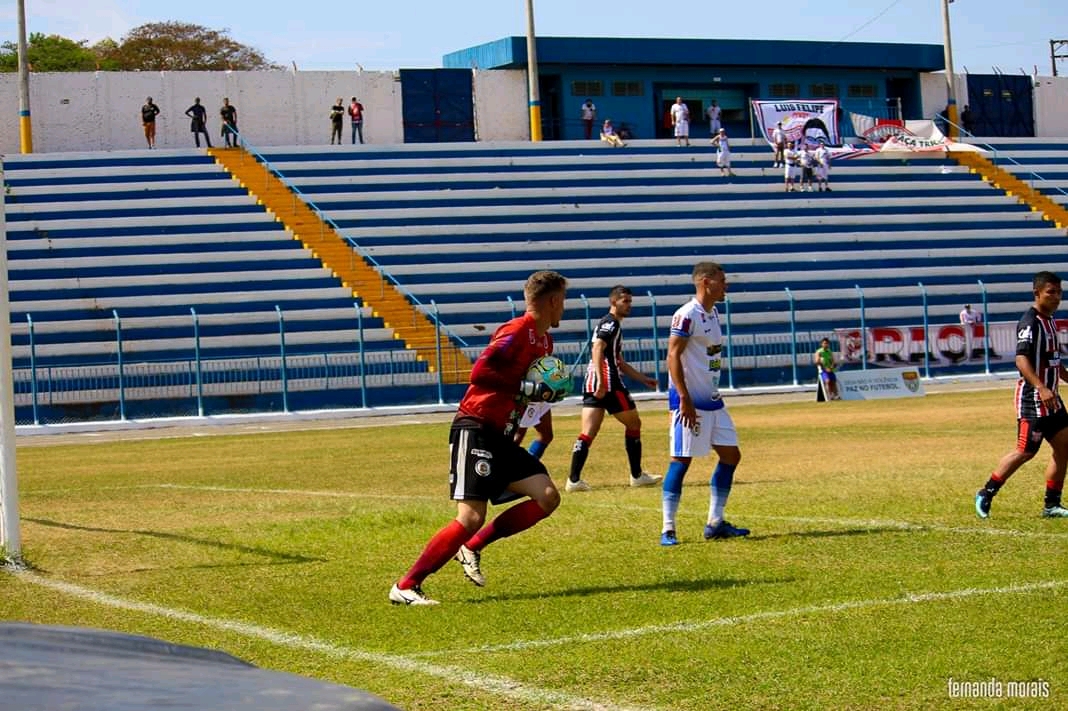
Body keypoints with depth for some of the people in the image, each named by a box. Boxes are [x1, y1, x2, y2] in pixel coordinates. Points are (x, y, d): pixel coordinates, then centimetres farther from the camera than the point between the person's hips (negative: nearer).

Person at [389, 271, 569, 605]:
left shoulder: (544, 341, 15)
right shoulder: (516, 332, -14)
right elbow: (481, 372, -24)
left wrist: (547, 391, 5)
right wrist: (526, 388, -21)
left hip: (501, 437, 9)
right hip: (474, 430, -9)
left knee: (547, 497, -3)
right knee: (471, 517, -18)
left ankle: (472, 548, 6)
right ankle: (406, 586, -11)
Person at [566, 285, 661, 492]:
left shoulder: (613, 325, 26)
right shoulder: (610, 323, -5)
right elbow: (597, 349, -20)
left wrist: (644, 379, 32)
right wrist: (601, 382, -28)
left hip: (592, 385, 9)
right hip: (608, 384, -9)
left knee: (588, 434, 0)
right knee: (634, 423, 8)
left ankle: (573, 480, -10)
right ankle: (637, 476, 15)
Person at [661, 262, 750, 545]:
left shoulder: (713, 313, 13)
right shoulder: (687, 315, -14)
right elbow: (673, 355, -18)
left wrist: (713, 395, 19)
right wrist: (685, 400, -22)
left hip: (712, 401, 9)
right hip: (690, 401, -9)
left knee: (731, 455, 9)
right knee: (682, 460, -7)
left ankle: (715, 522, 16)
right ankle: (668, 529, -2)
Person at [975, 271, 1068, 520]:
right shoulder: (1030, 323, -15)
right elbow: (1021, 359, -26)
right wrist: (1041, 389, -36)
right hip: (1032, 398, -9)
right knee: (1026, 451, -7)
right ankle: (986, 495, 6)